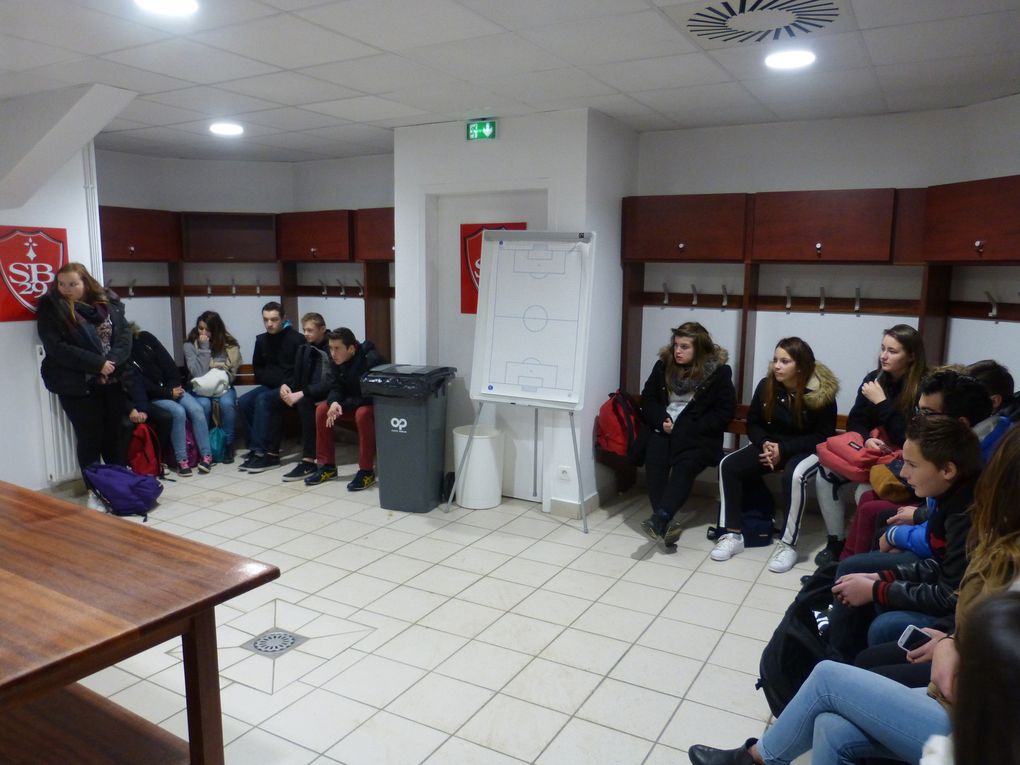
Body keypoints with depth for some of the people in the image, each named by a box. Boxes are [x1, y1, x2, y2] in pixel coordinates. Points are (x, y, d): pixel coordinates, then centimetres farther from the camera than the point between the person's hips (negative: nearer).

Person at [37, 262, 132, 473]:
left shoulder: (108, 301, 6)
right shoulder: (51, 308, -4)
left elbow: (125, 334, 1)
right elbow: (56, 347, -14)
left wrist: (111, 362, -15)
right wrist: (97, 364, -19)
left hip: (113, 382, 3)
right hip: (78, 385, -3)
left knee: (115, 435, 11)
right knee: (90, 439, 3)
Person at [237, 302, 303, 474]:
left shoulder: (296, 339, -10)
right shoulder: (261, 340, 8)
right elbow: (257, 368, 19)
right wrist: (273, 379, 2)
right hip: (270, 386, 6)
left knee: (263, 400, -30)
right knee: (243, 402, -18)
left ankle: (261, 450, -24)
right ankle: (262, 448, -15)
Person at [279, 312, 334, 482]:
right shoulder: (306, 347, 12)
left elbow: (330, 382, -23)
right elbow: (296, 374, 15)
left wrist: (301, 394, -29)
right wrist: (285, 385, -9)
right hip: (311, 392, 8)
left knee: (305, 402, -36)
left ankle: (309, 461, -33)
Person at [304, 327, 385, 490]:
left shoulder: (371, 360, -27)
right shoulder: (338, 361, -5)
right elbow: (336, 387, -1)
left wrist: (343, 405, -29)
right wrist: (334, 402, -25)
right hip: (353, 403, 7)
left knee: (362, 414, -37)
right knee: (321, 410, -10)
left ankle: (367, 471, -22)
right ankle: (327, 466, 0)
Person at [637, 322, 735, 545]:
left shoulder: (719, 371, -3)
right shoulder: (663, 365, 8)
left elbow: (725, 411, -4)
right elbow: (648, 398, 13)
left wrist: (689, 429, -13)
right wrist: (661, 420, -8)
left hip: (698, 433, -3)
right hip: (664, 428, 3)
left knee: (685, 465, -31)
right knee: (654, 461, -27)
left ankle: (659, 519, -43)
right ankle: (666, 521, -32)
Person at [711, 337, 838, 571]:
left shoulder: (821, 392, -16)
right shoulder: (766, 385, -4)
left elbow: (824, 436, -13)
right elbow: (753, 423, 6)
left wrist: (784, 449, -22)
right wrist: (765, 444, -16)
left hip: (807, 450, -5)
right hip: (771, 444, 5)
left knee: (794, 475, -38)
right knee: (728, 465, -17)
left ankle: (788, 544, -24)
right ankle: (733, 534, -11)